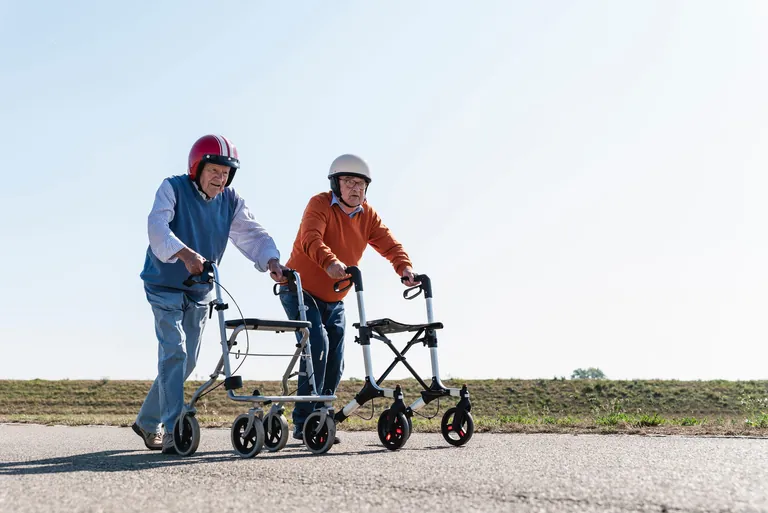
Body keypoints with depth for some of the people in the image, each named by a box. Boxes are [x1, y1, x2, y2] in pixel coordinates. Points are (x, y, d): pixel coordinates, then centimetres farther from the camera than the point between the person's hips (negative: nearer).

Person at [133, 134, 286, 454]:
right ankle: (174, 431, -19)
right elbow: (157, 227, -31)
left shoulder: (231, 201, -1)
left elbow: (252, 233, -10)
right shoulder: (173, 189, -15)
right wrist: (185, 254, -50)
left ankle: (147, 421, 30)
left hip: (199, 292, 6)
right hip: (165, 286, -6)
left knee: (186, 361, 12)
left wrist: (271, 261, -31)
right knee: (174, 351, -19)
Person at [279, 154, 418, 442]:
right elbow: (310, 238, -34)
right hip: (301, 291, -7)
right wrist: (329, 261, -54)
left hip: (334, 301, 7)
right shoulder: (320, 204, -16)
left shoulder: (367, 215, 3)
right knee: (318, 346, -23)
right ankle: (304, 421, -19)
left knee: (335, 362, 3)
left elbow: (387, 243, -9)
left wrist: (404, 267, -30)